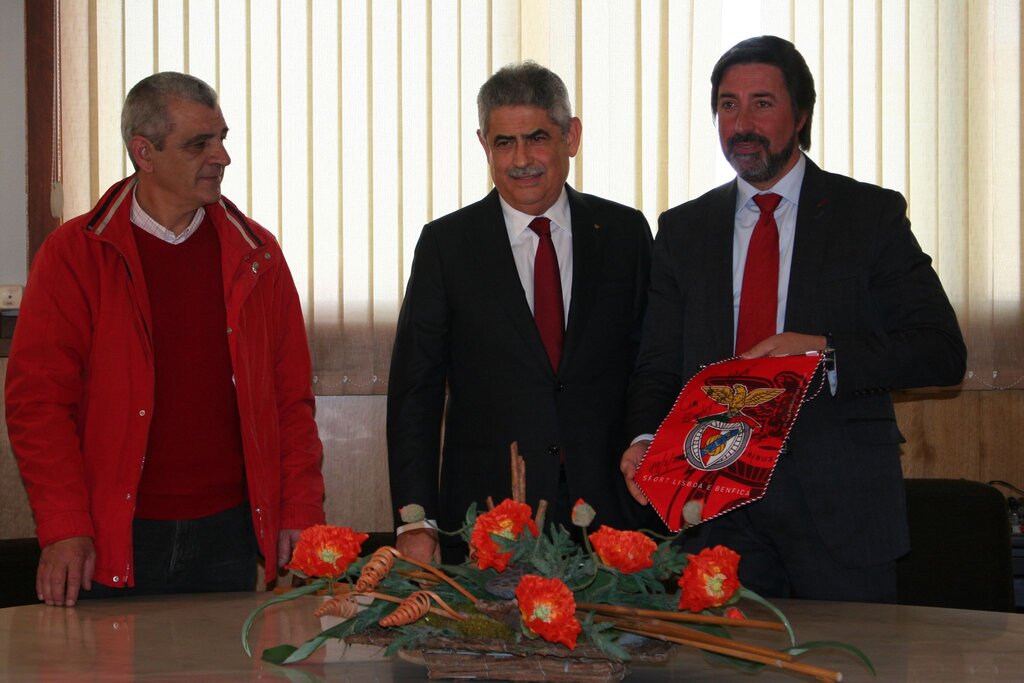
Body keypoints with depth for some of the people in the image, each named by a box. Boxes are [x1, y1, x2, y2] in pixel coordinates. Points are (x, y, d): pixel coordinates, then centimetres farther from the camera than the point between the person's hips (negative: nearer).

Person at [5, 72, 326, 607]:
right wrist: (64, 528, -13)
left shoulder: (256, 256, 9)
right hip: (113, 541, -2)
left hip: (226, 531, 3)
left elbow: (292, 395, 10)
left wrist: (301, 512, 1)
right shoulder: (75, 254, -1)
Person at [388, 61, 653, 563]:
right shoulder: (445, 244, 3)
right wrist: (415, 520, -7)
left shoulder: (625, 233, 7)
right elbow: (415, 390, 1)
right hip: (485, 514, -1)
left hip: (607, 510, 1)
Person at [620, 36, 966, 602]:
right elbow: (658, 362, 11)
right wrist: (645, 438, -11)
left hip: (841, 508, -2)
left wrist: (824, 351, -16)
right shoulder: (683, 229, 13)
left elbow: (942, 352, -3)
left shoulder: (871, 215, 3)